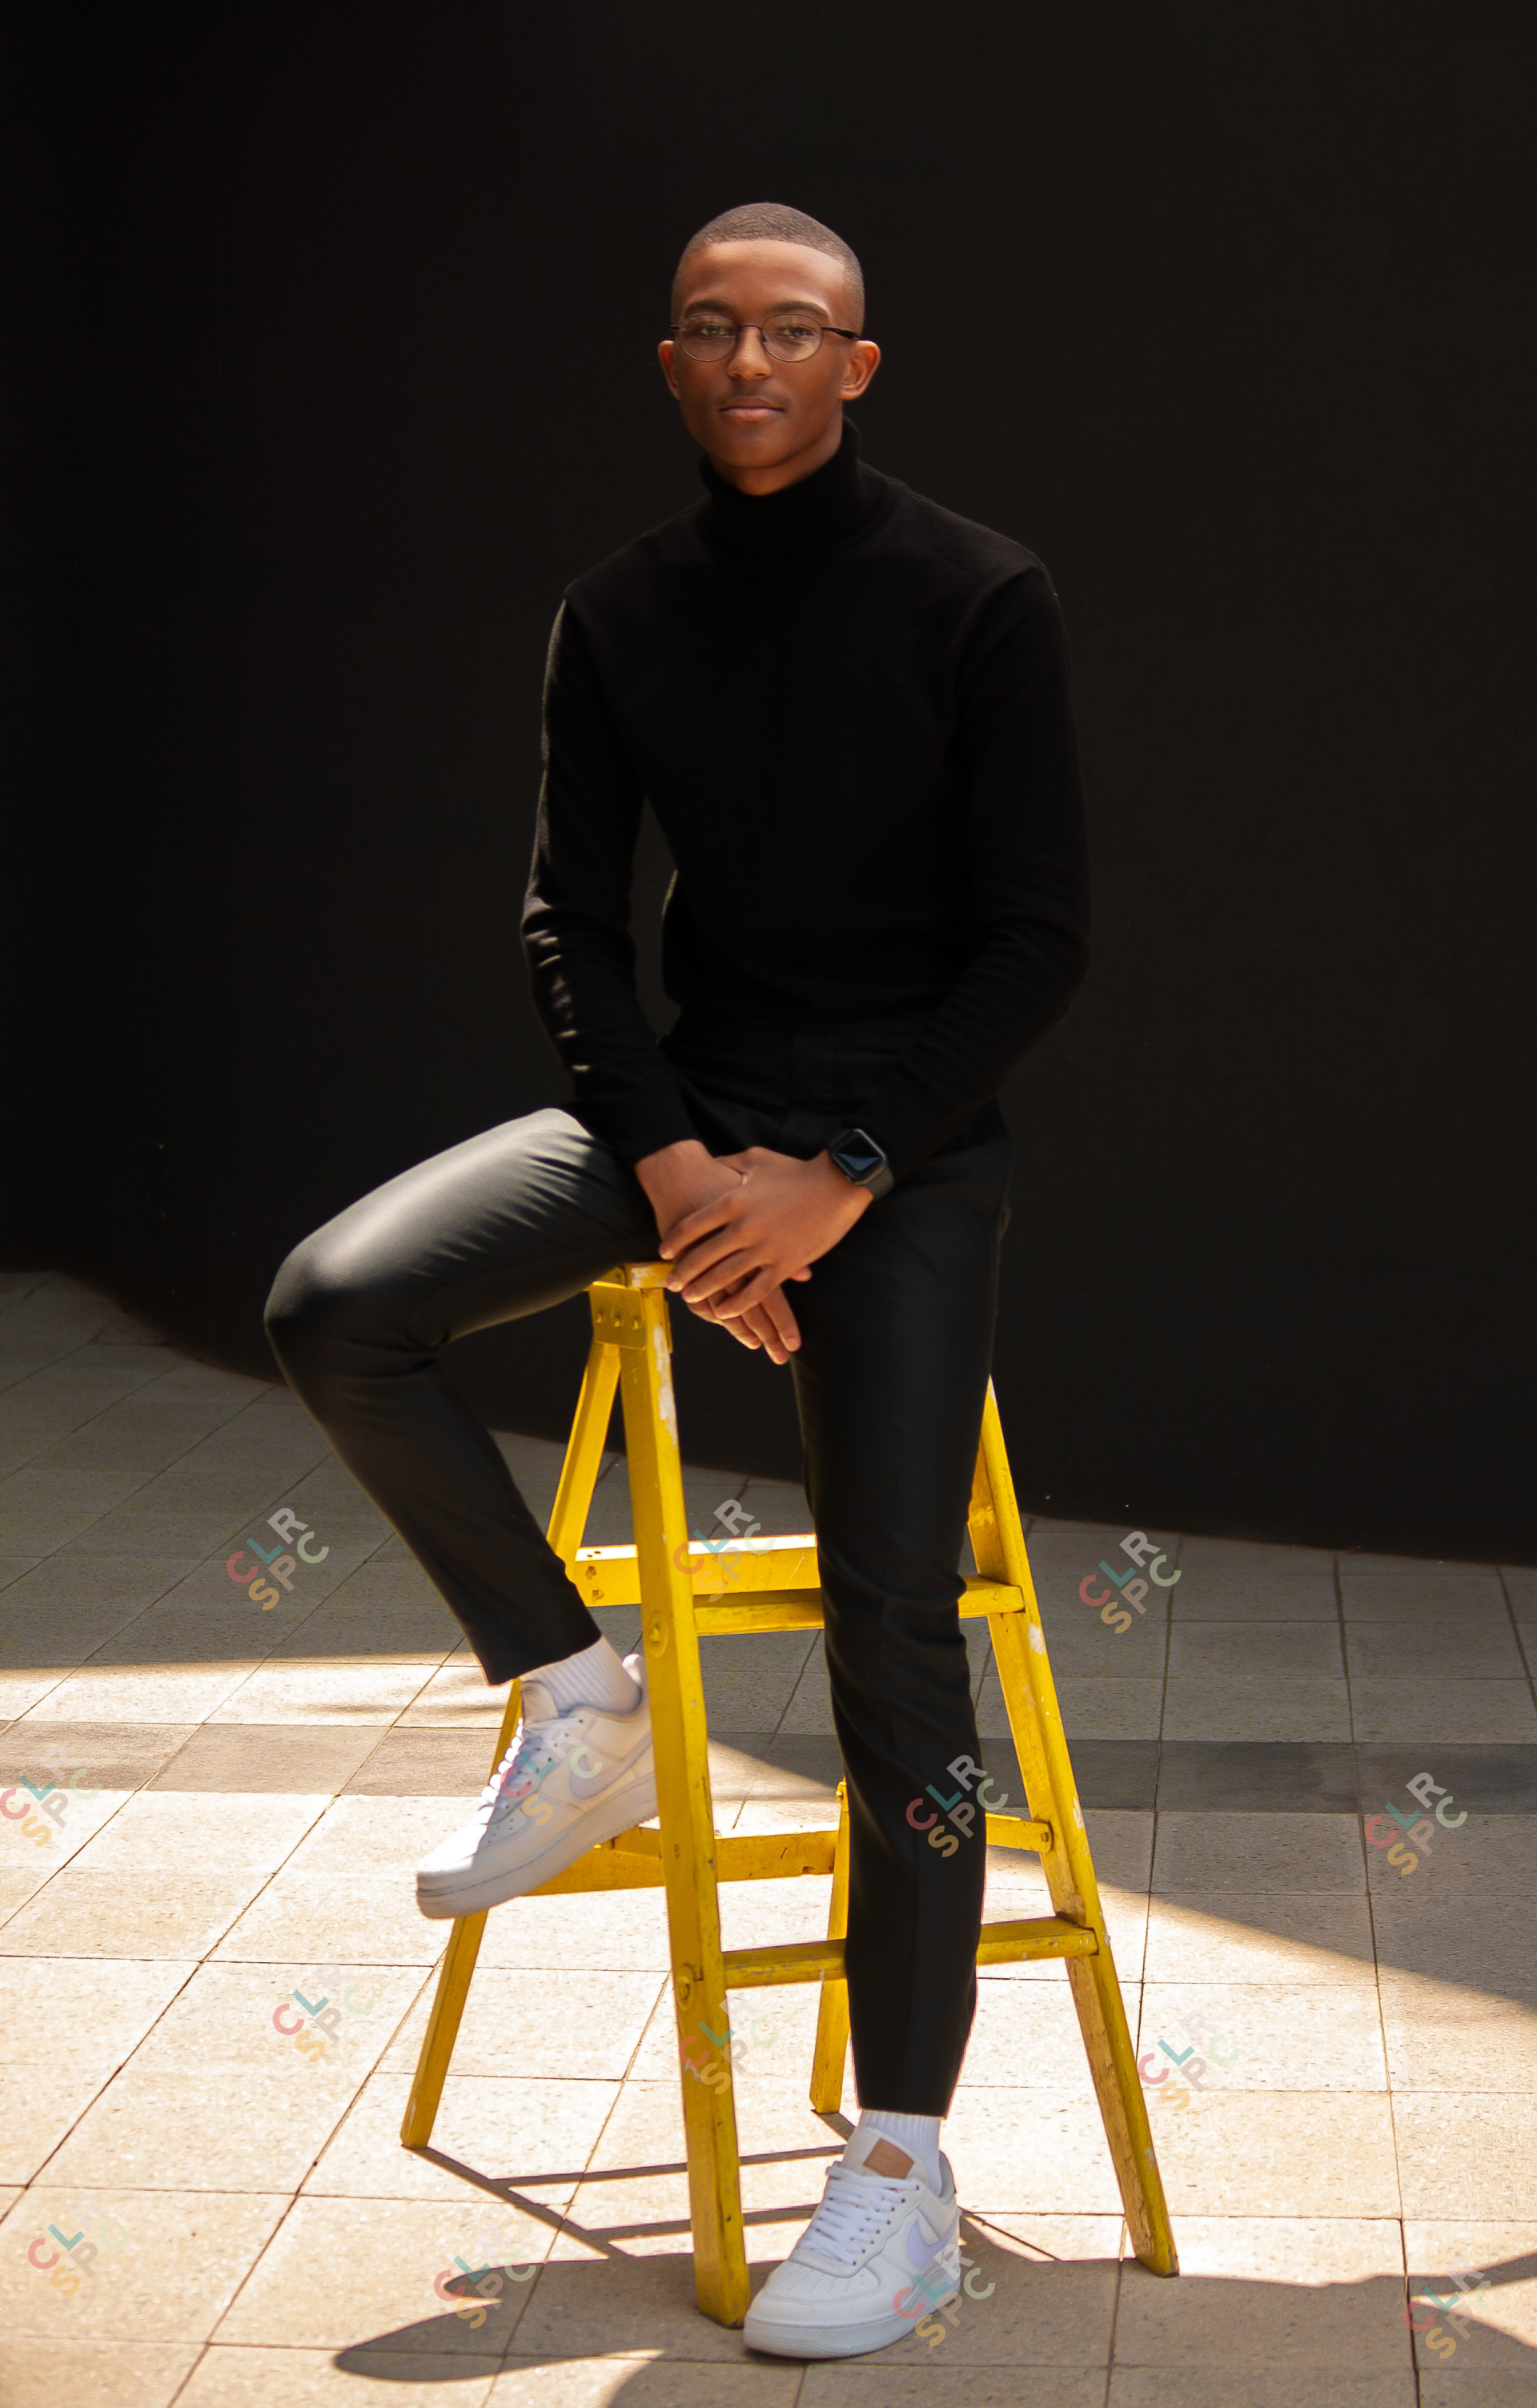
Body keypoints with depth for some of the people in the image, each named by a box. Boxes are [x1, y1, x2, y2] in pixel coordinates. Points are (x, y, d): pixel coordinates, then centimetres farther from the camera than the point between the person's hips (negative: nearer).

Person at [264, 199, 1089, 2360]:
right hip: (688, 1110, 4)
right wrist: (673, 1164, -14)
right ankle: (578, 1710, 2)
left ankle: (902, 2169, -1)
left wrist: (843, 1178, -17)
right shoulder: (623, 616, 4)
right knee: (337, 1309, -17)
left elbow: (1040, 939, -9)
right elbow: (571, 913, 2)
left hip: (908, 1138, -4)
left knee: (891, 1631, -11)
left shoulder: (978, 598, -8)